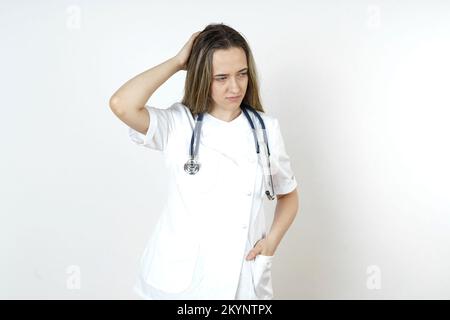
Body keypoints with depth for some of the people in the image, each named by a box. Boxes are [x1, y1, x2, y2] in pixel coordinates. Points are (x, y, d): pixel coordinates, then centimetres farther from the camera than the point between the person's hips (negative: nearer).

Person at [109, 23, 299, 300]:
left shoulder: (266, 129, 0)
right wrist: (178, 62, -13)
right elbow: (121, 105, -24)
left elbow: (289, 195, 11)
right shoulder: (177, 124, -6)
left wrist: (273, 238, -7)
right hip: (180, 278, -1)